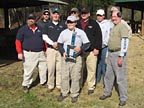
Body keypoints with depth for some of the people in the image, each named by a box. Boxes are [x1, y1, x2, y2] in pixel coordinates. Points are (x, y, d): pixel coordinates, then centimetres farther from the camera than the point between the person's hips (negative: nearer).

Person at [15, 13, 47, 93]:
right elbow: (18, 41, -3)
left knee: (43, 68, 12)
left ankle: (43, 82, 31)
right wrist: (19, 52, -13)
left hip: (41, 53, 4)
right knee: (28, 70, -2)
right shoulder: (22, 29, -1)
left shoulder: (39, 28, 11)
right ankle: (26, 85, 16)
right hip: (29, 54, -4)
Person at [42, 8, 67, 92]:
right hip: (51, 49, 0)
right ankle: (50, 85, 10)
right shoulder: (47, 25, 10)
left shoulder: (63, 25, 9)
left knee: (60, 68, 1)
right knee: (51, 68, 0)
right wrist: (52, 43, -9)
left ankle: (59, 85, 11)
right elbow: (44, 36, 4)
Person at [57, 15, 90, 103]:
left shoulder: (81, 32, 2)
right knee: (64, 76, 6)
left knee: (75, 77, 1)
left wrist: (80, 48, -17)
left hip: (77, 58, -2)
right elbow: (59, 44, 12)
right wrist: (63, 52, -6)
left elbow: (87, 44, 1)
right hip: (65, 57, 3)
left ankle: (74, 94, 16)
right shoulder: (63, 32, 9)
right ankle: (64, 93, 22)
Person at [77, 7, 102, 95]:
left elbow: (98, 37, -2)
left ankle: (91, 87, 13)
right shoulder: (77, 24, 11)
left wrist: (97, 48, -7)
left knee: (91, 69, 1)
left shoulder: (94, 24, 1)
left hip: (91, 51, -3)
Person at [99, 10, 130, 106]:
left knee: (120, 77, -3)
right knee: (108, 75, 17)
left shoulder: (122, 27, -11)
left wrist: (121, 57, -21)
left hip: (118, 54, -9)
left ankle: (123, 98, 9)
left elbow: (124, 42, -18)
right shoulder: (113, 27, 16)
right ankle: (107, 92, 33)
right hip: (111, 53, 9)